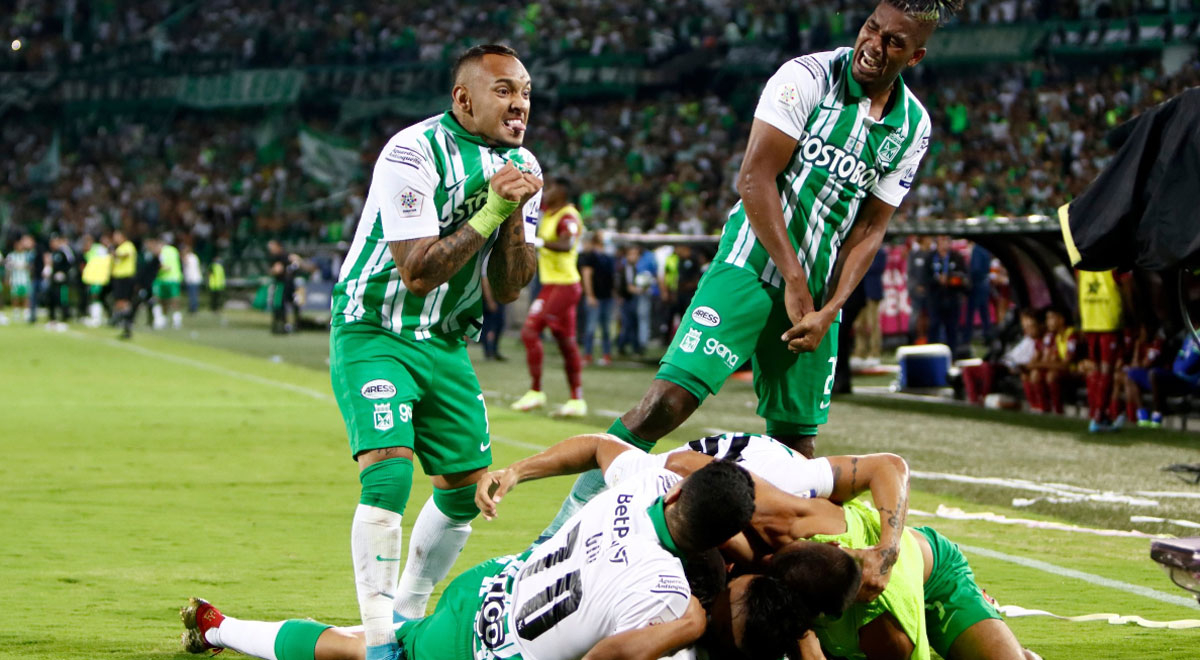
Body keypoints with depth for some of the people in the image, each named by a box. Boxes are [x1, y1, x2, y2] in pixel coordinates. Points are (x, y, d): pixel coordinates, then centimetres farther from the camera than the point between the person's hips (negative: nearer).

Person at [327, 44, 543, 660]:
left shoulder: (522, 168, 2)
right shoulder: (414, 153, -21)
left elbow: (507, 290, 0)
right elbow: (418, 274, -24)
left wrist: (515, 215, -15)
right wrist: (490, 210, -27)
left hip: (444, 343, 7)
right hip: (374, 334, -7)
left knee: (468, 488, 9)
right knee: (389, 470, -24)